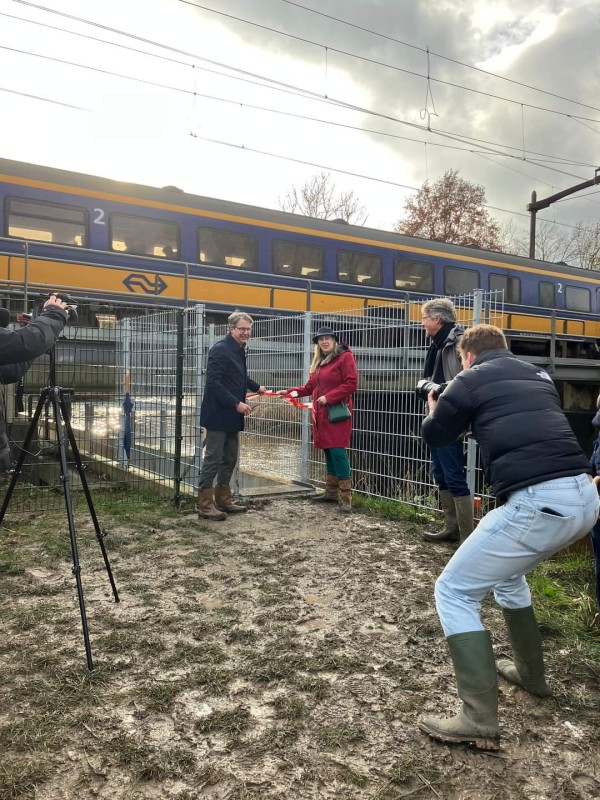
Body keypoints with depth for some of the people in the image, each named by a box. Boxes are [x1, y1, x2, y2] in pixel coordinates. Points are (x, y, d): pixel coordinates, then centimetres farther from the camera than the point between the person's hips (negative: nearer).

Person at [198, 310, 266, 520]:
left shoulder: (239, 350, 13)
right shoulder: (220, 350, -15)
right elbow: (213, 382, -22)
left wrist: (256, 387, 44)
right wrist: (237, 403, -24)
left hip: (232, 415, 9)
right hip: (218, 414, -9)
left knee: (230, 458, 14)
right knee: (213, 459, -4)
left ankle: (223, 500, 24)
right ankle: (205, 505, 3)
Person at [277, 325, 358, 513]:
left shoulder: (345, 357, -5)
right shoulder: (318, 361, 19)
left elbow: (351, 384, -13)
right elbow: (310, 386, 21)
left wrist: (329, 397, -18)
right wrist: (290, 391, 8)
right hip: (321, 415, 8)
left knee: (338, 452, -12)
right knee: (328, 452, 11)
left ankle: (346, 497, -8)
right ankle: (331, 492, 18)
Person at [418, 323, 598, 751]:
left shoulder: (472, 379, 5)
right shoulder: (539, 376, 23)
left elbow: (435, 435, 17)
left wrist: (436, 409, 38)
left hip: (538, 502, -8)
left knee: (454, 592, 4)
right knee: (506, 571, 33)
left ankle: (480, 720, -1)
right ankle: (529, 672, 43)